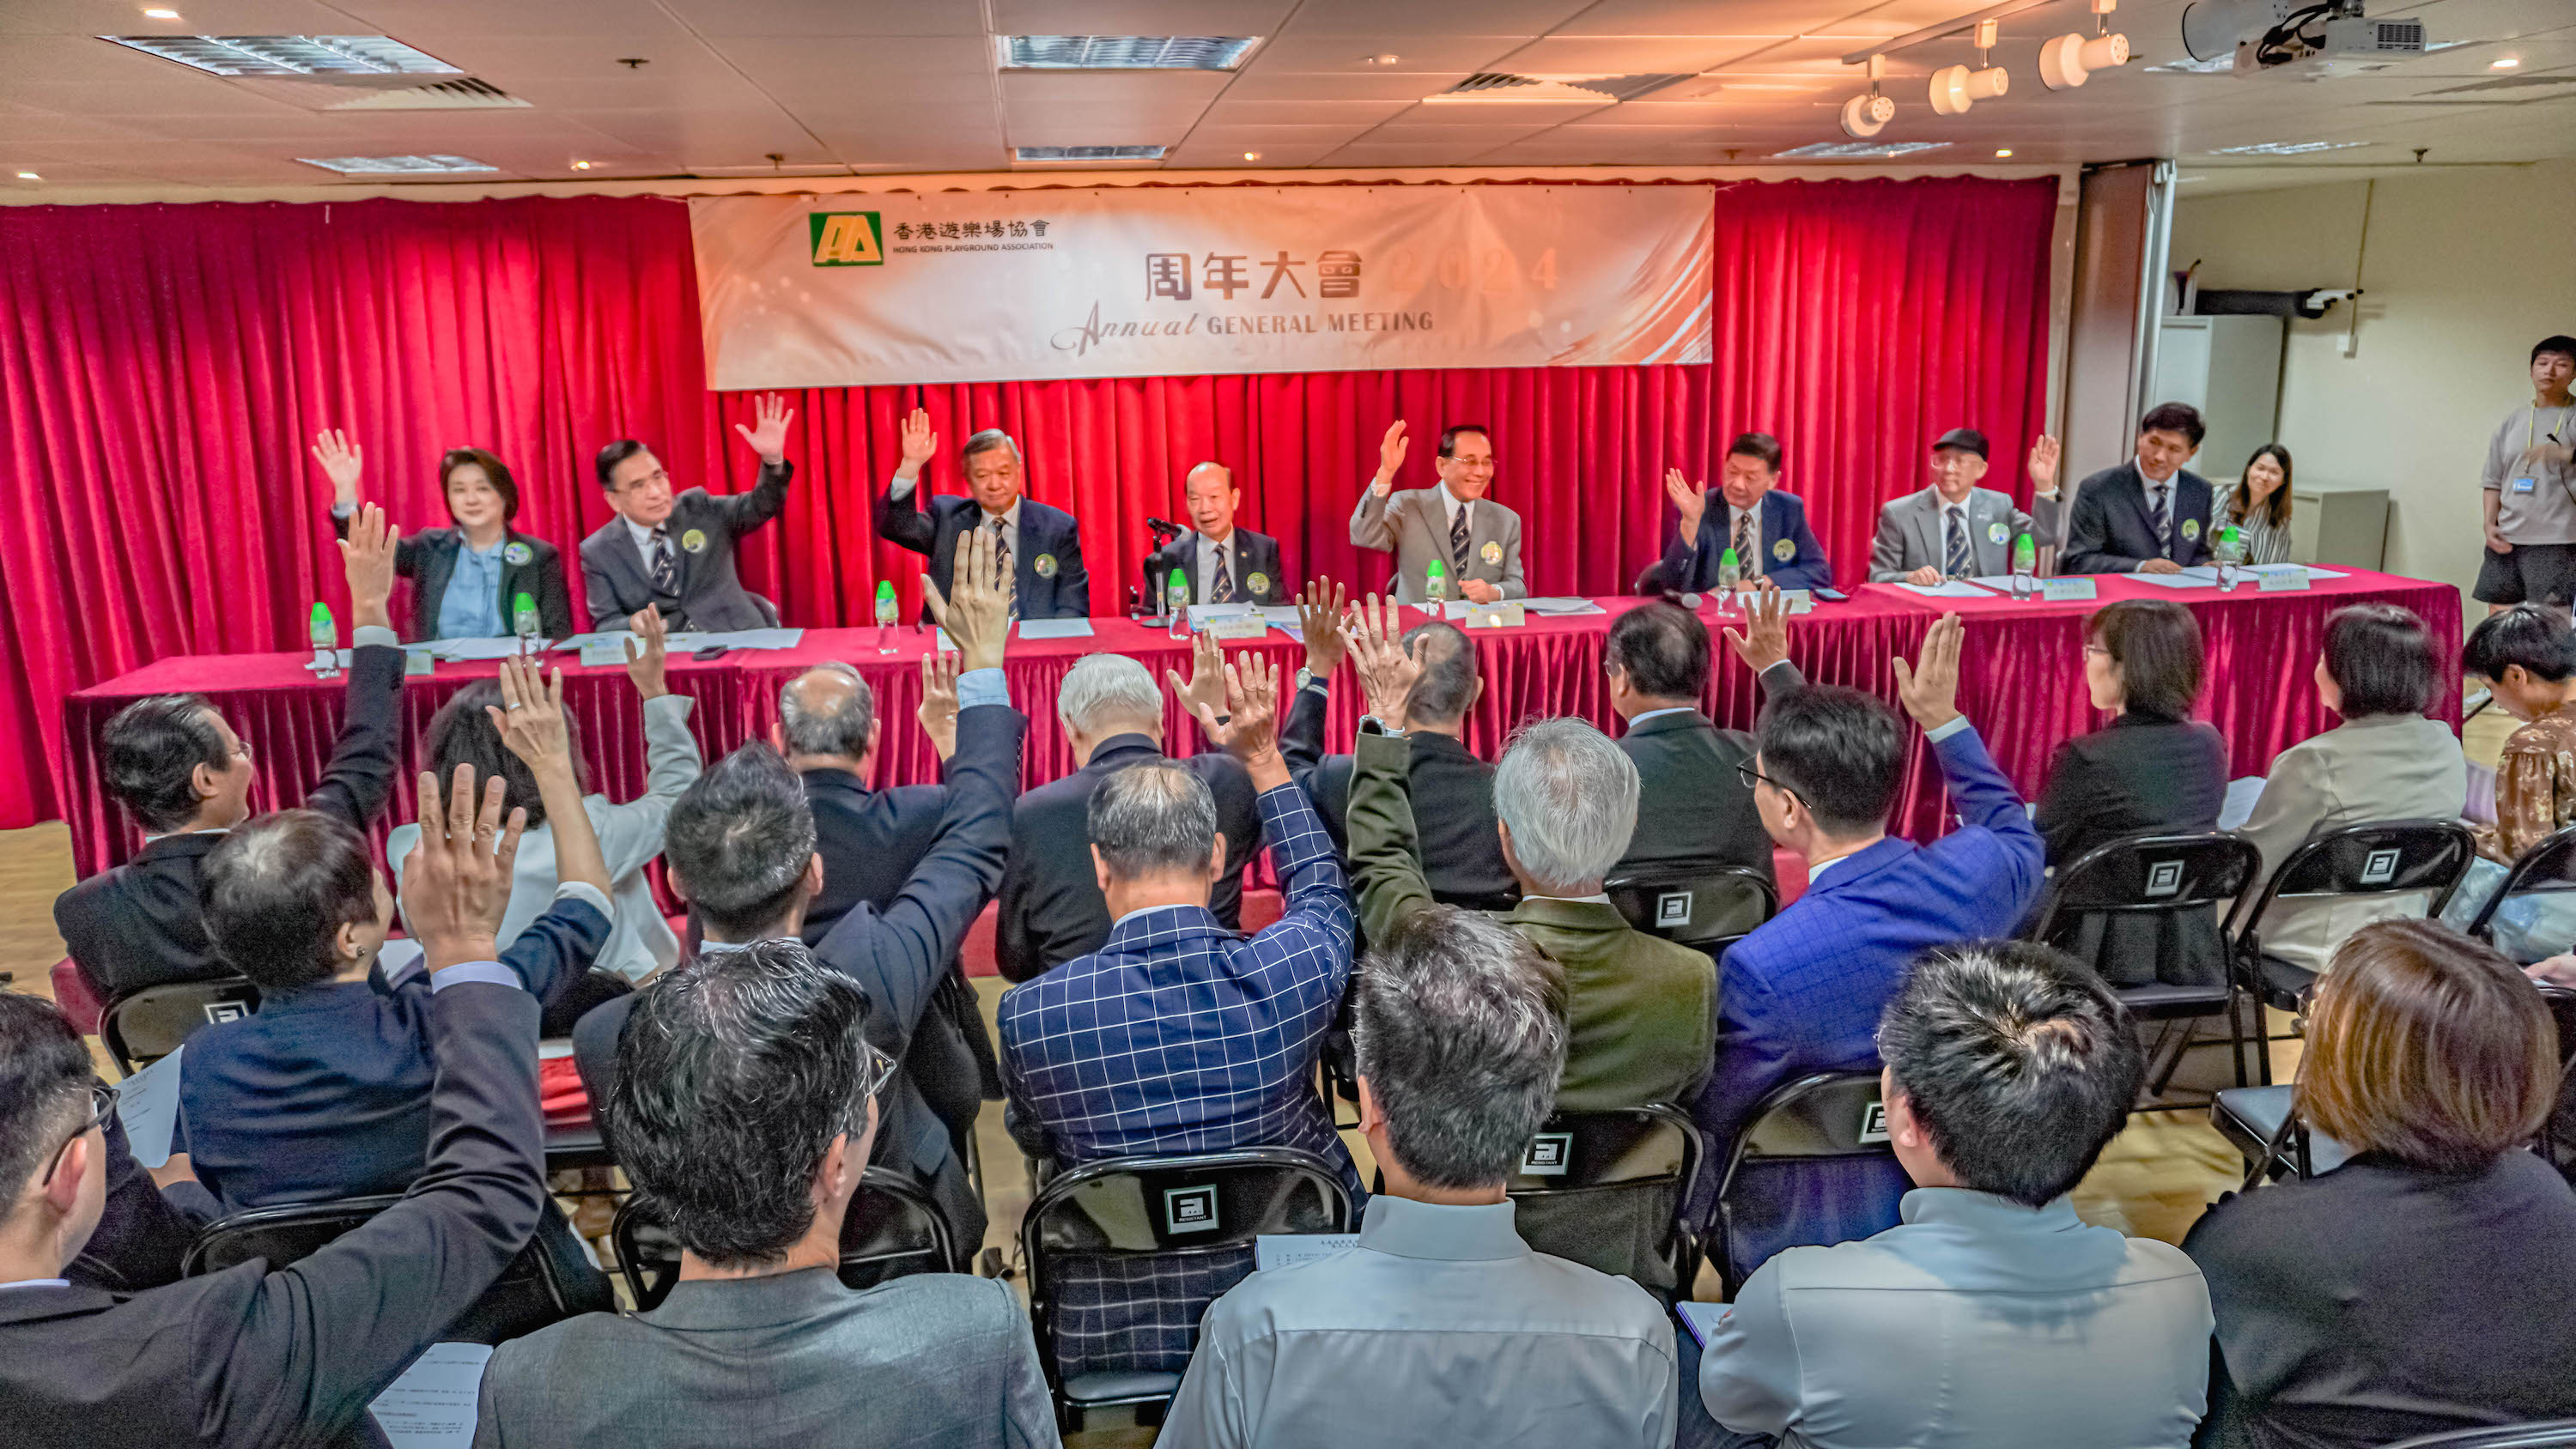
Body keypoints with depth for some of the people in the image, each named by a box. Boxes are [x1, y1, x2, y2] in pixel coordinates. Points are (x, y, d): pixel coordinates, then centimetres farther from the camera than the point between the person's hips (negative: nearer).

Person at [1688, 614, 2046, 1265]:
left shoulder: (1761, 967, -34)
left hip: (1820, 1243, -6)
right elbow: (2017, 837, 10)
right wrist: (1945, 721, 16)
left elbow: (1717, 1126, -17)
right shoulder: (1977, 870, -19)